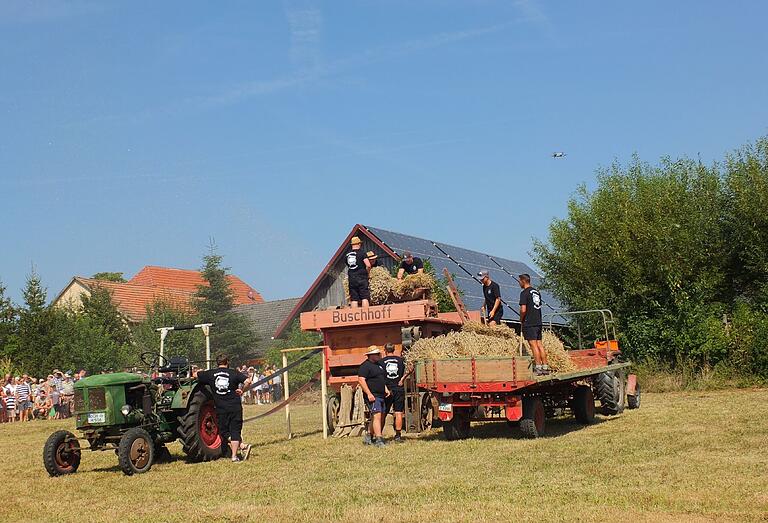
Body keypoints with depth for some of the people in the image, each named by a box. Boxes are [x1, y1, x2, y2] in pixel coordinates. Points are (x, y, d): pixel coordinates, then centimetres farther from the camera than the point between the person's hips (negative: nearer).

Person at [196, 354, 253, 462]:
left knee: (224, 432, 10)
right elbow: (248, 381, -11)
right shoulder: (234, 373, 0)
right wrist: (242, 390, 5)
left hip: (221, 409, 0)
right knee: (235, 431, 5)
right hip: (235, 407, 0)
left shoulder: (210, 374, 3)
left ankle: (243, 446, -5)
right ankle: (234, 456, -2)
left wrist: (203, 373, 26)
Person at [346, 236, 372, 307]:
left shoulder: (347, 255, 10)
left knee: (354, 299, 4)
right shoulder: (361, 253, -5)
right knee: (365, 298, -4)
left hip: (351, 279, 4)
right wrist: (366, 272, 4)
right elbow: (368, 265, -13)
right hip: (361, 278, -4)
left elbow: (348, 266, 15)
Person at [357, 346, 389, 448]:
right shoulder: (365, 366, -11)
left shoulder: (378, 365, 19)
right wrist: (369, 394, -22)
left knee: (380, 417, 12)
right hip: (372, 396, -10)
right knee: (377, 416, -16)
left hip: (381, 395, 10)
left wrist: (385, 389, 16)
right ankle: (379, 440, -19)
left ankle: (368, 437, 22)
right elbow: (361, 380, -19)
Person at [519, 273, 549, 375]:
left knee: (533, 344, -7)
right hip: (538, 322, 8)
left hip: (529, 323, -8)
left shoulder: (524, 293, -11)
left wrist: (521, 320, -1)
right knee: (539, 344, 9)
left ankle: (538, 367, -8)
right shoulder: (537, 292, 15)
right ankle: (545, 367, 9)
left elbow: (523, 310, -16)